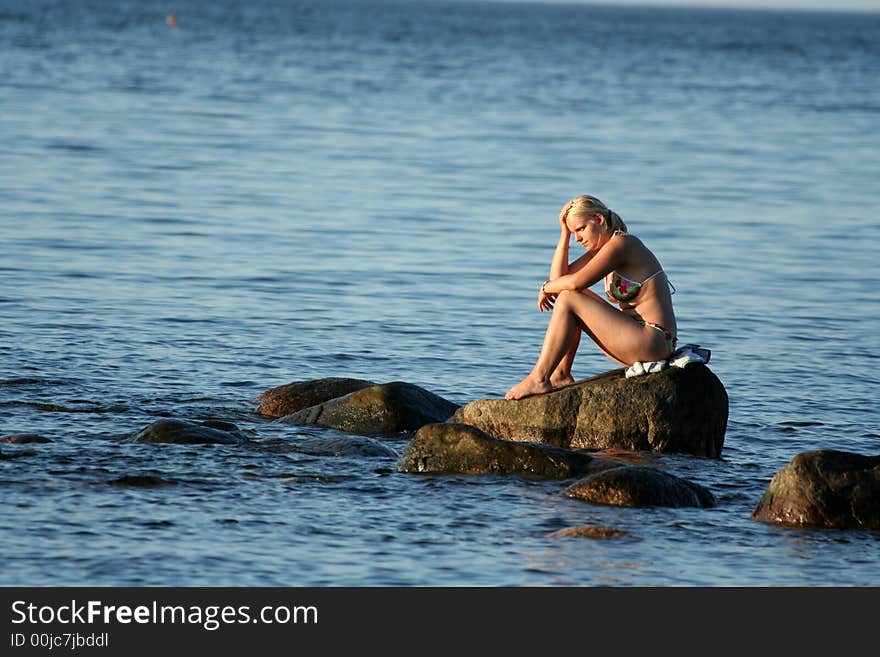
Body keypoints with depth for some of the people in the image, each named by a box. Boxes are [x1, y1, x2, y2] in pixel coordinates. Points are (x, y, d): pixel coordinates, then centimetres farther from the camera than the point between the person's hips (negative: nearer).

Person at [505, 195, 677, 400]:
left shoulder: (622, 244, -13)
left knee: (568, 299, -12)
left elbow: (577, 282, -22)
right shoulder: (603, 248, 16)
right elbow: (560, 276, 13)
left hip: (653, 343, -10)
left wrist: (547, 287, -3)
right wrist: (565, 233, 9)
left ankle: (538, 379, -11)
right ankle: (560, 375, 5)